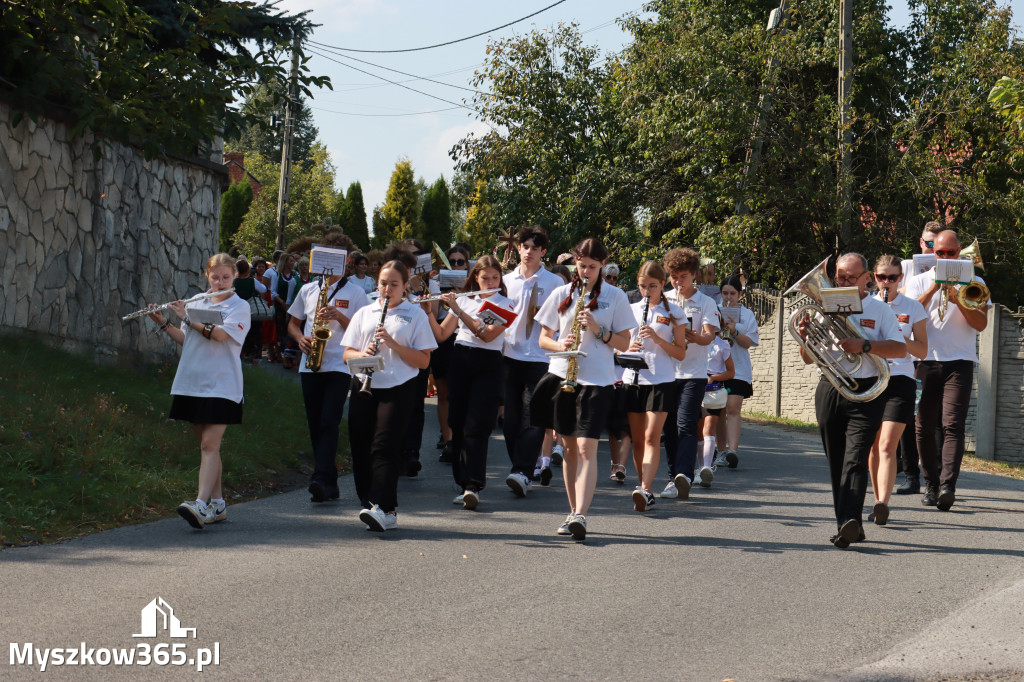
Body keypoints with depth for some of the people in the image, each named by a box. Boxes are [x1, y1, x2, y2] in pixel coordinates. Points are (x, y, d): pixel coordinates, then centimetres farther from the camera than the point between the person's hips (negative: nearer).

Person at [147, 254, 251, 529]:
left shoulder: (239, 307, -3)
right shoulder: (196, 304, 15)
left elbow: (219, 334, -18)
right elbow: (185, 340, 17)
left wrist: (187, 317, -13)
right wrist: (164, 323, 3)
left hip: (221, 385, -6)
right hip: (192, 383, 6)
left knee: (209, 445, -15)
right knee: (206, 445, 10)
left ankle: (201, 505, -26)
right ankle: (217, 504, 17)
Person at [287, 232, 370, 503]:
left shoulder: (355, 292, 3)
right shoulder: (308, 290, 15)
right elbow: (293, 323, 21)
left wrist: (339, 316, -14)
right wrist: (300, 338, 0)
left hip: (339, 366, -4)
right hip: (310, 366, 4)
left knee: (329, 423, -16)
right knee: (315, 426, 4)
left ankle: (322, 479, -25)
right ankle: (329, 483, 11)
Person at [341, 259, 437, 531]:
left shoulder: (415, 315, 5)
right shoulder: (364, 313, 15)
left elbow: (423, 361, -1)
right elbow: (347, 354, 14)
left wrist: (392, 343, -14)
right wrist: (363, 354, -10)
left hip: (398, 389, -4)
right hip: (364, 387, 4)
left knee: (385, 447, -15)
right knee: (361, 448, 0)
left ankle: (383, 508, -23)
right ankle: (369, 504, 7)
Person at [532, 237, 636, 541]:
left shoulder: (615, 297, 4)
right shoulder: (561, 294, 10)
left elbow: (624, 343, 4)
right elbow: (543, 338, 11)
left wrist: (598, 329, -12)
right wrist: (560, 344, -10)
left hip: (597, 380, -3)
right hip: (561, 376, 3)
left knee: (586, 448, -14)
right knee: (570, 447, 9)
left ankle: (580, 516, -23)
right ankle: (573, 511, 17)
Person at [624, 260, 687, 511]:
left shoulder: (674, 313, 3)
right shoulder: (631, 310, 12)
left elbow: (681, 353, 1)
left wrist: (658, 339, -14)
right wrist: (628, 348, -6)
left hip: (661, 380, -4)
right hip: (633, 380, 4)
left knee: (651, 437, -14)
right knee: (637, 439, 6)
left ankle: (645, 489, -24)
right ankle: (644, 489, 14)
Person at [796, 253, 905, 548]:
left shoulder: (880, 310, 5)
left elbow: (900, 349, -5)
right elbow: (808, 359, 12)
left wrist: (865, 345, -18)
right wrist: (805, 337, -9)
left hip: (866, 393, -4)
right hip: (829, 390, 4)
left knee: (855, 458, -17)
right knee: (836, 462, 6)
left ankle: (850, 520, -29)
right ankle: (849, 526, 12)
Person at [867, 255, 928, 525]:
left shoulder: (914, 308, 6)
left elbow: (922, 351, 3)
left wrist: (899, 336, -13)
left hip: (900, 379, -3)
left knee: (887, 445, -16)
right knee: (874, 446, 7)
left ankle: (883, 503, -27)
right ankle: (878, 500, 19)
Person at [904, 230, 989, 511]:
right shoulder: (918, 282, 13)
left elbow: (981, 324, -1)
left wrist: (958, 300, -15)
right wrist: (933, 289, -9)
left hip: (959, 362, -2)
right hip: (925, 362, 2)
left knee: (953, 425, -15)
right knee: (924, 427, 3)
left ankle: (948, 486, -25)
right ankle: (931, 485, 16)